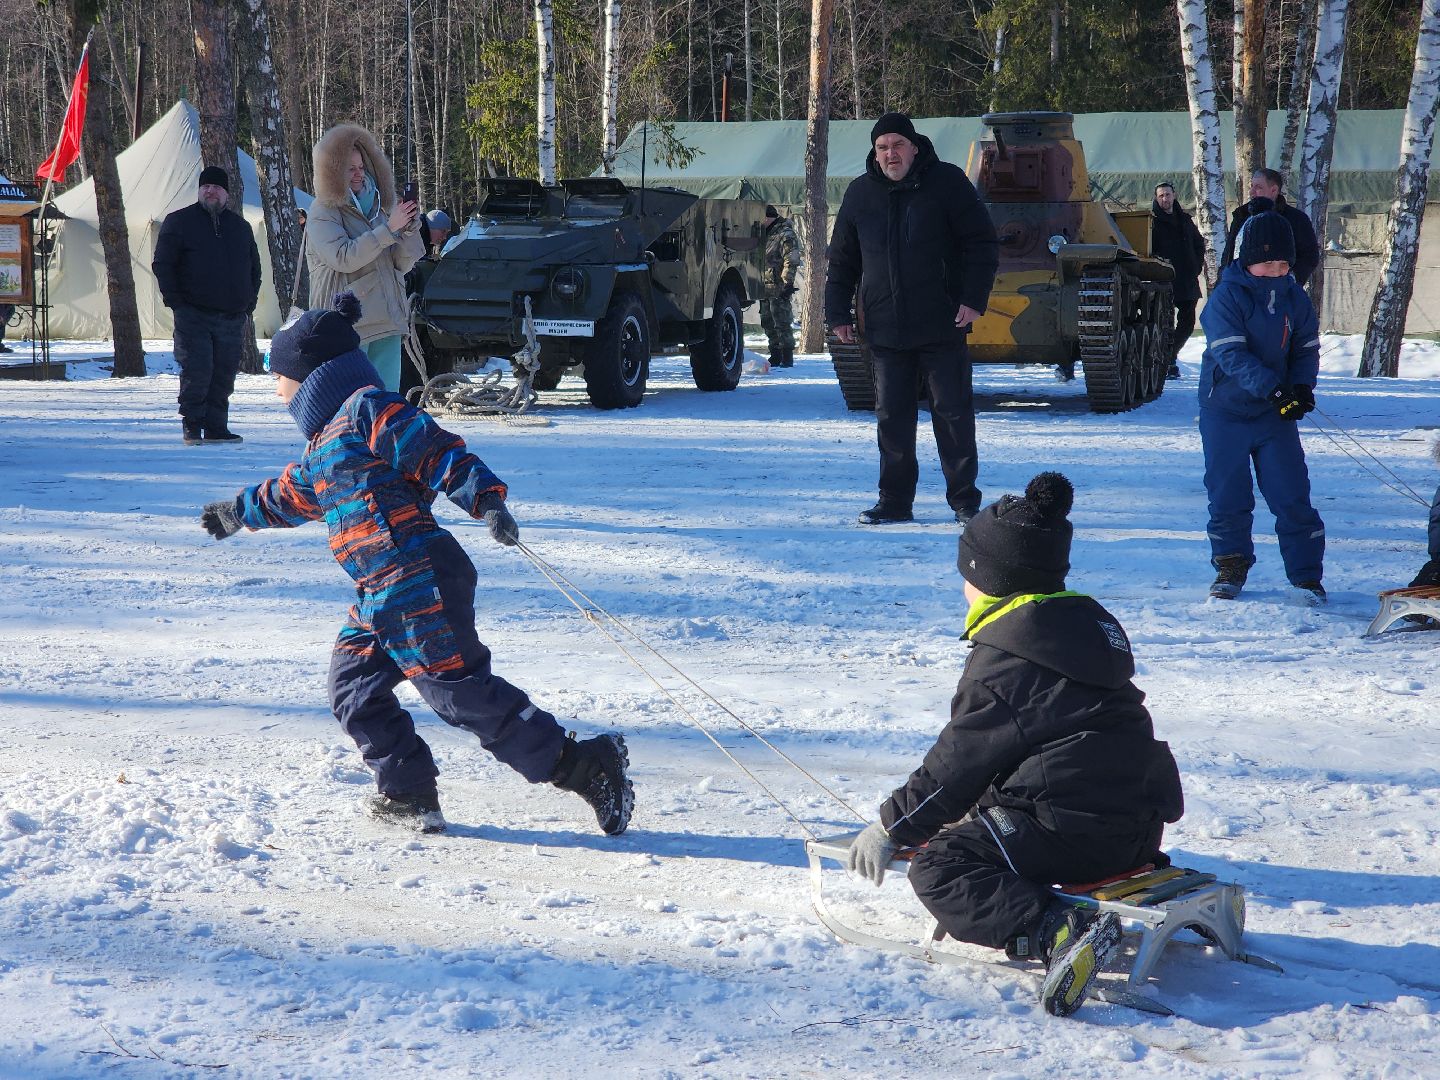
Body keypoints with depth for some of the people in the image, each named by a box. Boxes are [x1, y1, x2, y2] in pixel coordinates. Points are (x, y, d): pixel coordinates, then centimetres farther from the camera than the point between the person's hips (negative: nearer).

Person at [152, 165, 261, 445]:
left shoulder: (240, 227, 17)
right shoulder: (179, 221, 4)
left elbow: (254, 268, 24)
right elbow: (162, 264, 1)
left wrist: (249, 303, 13)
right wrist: (175, 300, -7)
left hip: (232, 317, 4)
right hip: (193, 315, -4)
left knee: (224, 375, 3)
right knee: (196, 372, -9)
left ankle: (216, 427, 10)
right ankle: (192, 426, 0)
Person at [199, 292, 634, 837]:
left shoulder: (368, 410, -6)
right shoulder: (324, 442, 24)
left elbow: (441, 452, -15)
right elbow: (291, 494, 44)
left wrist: (485, 498, -28)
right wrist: (241, 510, 58)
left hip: (419, 582, -10)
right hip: (381, 597, 10)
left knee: (463, 693, -13)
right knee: (354, 687, 9)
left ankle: (584, 766, -12)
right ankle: (409, 793, 13)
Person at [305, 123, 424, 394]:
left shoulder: (376, 205, 15)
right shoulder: (323, 211, -3)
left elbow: (402, 264, 12)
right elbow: (343, 258, -19)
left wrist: (409, 230, -7)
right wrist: (389, 228, -20)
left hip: (386, 322, 6)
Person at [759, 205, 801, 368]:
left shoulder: (786, 235, -9)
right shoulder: (764, 235, 20)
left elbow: (791, 262, -15)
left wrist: (788, 283, -21)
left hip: (778, 288, -9)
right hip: (764, 288, 9)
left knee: (782, 323, -8)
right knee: (768, 323, 11)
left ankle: (787, 358, -4)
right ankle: (775, 357, 18)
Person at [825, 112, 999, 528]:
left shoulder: (946, 182, -2)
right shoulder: (860, 193, 8)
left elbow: (982, 243, -2)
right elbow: (842, 260, 15)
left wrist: (973, 299, -11)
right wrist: (838, 312, 8)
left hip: (942, 325, -3)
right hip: (886, 329, 3)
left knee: (953, 412, 0)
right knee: (892, 416, 5)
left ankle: (965, 500, 8)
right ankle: (894, 500, 13)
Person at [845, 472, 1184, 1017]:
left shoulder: (1004, 656, -11)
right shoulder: (1090, 621, 18)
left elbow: (960, 762, -9)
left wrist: (893, 826, 3)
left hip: (1074, 827, -10)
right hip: (1138, 823, 10)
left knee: (936, 867, -9)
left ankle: (1058, 932, -32)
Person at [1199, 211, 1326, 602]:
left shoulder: (1294, 297, 4)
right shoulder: (1226, 297, -11)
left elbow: (1307, 348, 11)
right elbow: (1231, 354, -20)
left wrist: (1301, 386, -9)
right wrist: (1272, 386, -31)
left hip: (1276, 413, 3)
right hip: (1226, 412, -3)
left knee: (1292, 494, -2)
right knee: (1228, 496, 4)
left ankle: (1307, 575, 7)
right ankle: (1231, 567, 22)